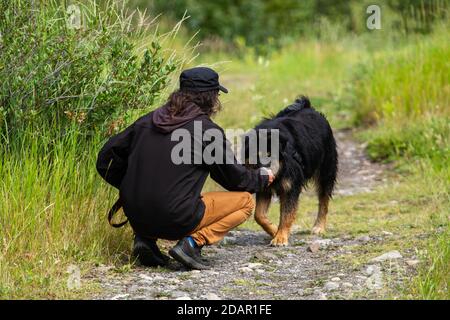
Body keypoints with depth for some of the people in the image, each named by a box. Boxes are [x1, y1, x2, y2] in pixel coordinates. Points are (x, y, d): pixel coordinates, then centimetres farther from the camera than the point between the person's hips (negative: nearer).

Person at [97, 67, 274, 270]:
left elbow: (106, 159, 11)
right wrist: (263, 178, 27)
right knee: (246, 201, 10)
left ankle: (145, 238, 11)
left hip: (136, 219, 6)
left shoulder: (148, 121, 8)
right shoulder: (208, 131, -5)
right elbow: (235, 178, 6)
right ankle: (193, 242, -7)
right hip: (176, 221, -6)